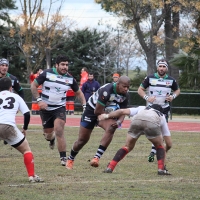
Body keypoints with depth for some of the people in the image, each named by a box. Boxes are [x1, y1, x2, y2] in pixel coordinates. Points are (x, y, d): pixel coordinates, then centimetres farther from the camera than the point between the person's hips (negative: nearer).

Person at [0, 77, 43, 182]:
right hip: (8, 126, -1)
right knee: (26, 149, 15)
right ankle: (32, 175, 4)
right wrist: (25, 128, 26)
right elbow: (27, 113, 13)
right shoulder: (16, 97, 20)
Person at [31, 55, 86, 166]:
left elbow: (78, 92, 13)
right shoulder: (47, 73, -10)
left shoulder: (70, 79, -1)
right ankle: (51, 139, 50)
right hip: (46, 108, 0)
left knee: (59, 130, -20)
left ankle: (63, 158, -15)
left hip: (60, 108, 0)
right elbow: (34, 85, -3)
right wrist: (39, 100, -13)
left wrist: (84, 105, 0)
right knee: (48, 134, 9)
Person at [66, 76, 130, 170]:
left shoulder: (125, 95, -13)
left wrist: (118, 122, -25)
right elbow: (98, 111, -30)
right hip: (92, 110, -5)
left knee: (111, 129, -29)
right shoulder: (107, 91, -34)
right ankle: (70, 159, 32)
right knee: (83, 139, 4)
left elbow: (122, 112, -4)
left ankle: (96, 157, -29)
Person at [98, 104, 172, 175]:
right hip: (152, 123, -2)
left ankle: (110, 167, 15)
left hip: (136, 121, 2)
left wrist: (107, 116, 47)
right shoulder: (162, 116, 41)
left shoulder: (141, 108, 43)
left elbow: (122, 111, 34)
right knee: (159, 146, 26)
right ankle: (161, 169, 10)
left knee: (128, 146, 22)